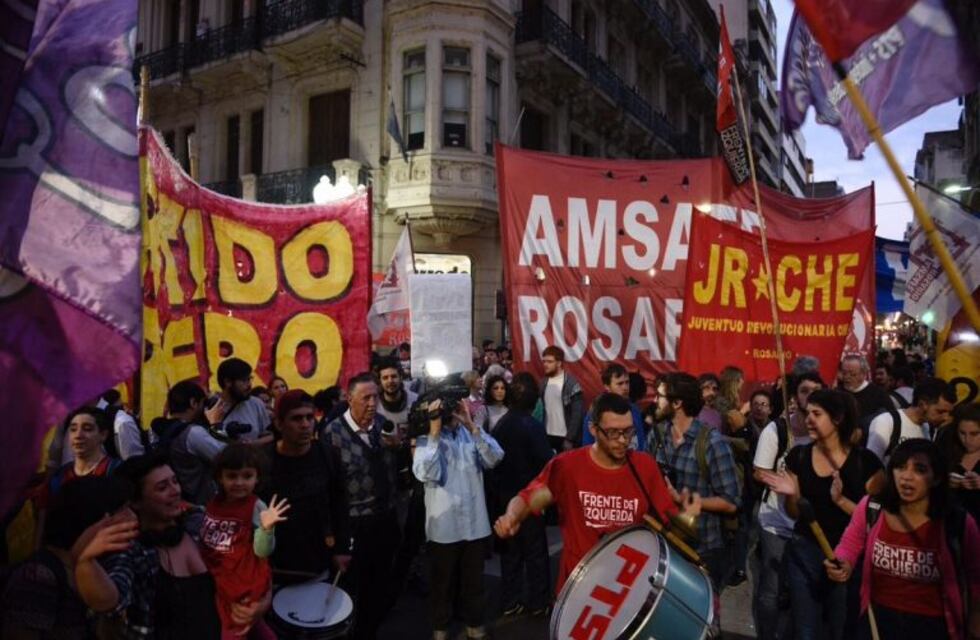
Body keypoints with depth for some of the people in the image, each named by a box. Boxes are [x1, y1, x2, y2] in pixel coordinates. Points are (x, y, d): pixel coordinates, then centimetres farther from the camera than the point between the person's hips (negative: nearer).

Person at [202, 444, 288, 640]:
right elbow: (203, 539, 17)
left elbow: (262, 551, -22)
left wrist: (267, 528, -40)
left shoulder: (256, 508, -18)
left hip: (245, 586, -6)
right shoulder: (214, 503, -1)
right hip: (216, 580, 6)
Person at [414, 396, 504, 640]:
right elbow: (426, 474, -23)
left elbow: (494, 458, -14)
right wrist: (434, 433, -23)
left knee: (473, 580, 19)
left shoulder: (471, 434, 2)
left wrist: (472, 426, -20)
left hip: (475, 523, 2)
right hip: (444, 526, -2)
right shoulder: (425, 439, -6)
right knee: (443, 581, 16)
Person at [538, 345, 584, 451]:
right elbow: (541, 410, 10)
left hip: (565, 437, -5)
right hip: (548, 436, 5)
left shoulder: (571, 383, -9)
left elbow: (577, 414, -12)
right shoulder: (544, 383, 8)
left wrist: (570, 439, -14)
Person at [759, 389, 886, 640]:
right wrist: (791, 495, -13)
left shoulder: (865, 461, -9)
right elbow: (794, 514, 7)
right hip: (804, 553, 2)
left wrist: (840, 499, -23)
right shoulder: (798, 456, -1)